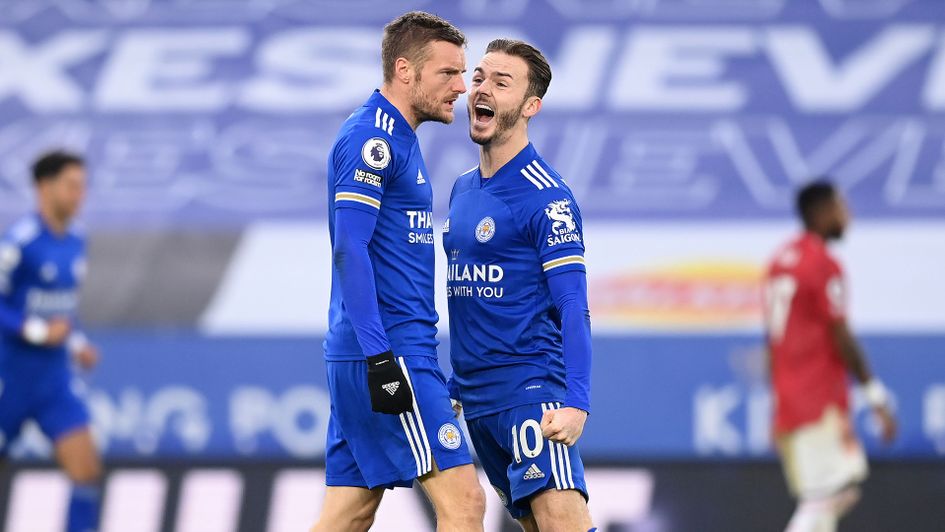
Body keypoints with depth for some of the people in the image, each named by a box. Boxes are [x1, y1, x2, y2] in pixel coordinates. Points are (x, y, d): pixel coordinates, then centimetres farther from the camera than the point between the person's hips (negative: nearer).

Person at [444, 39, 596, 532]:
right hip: (476, 399, 8)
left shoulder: (545, 196, -10)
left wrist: (576, 402, -26)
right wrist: (456, 387, 22)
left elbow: (573, 307, -16)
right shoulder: (462, 190, 15)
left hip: (530, 388, -8)